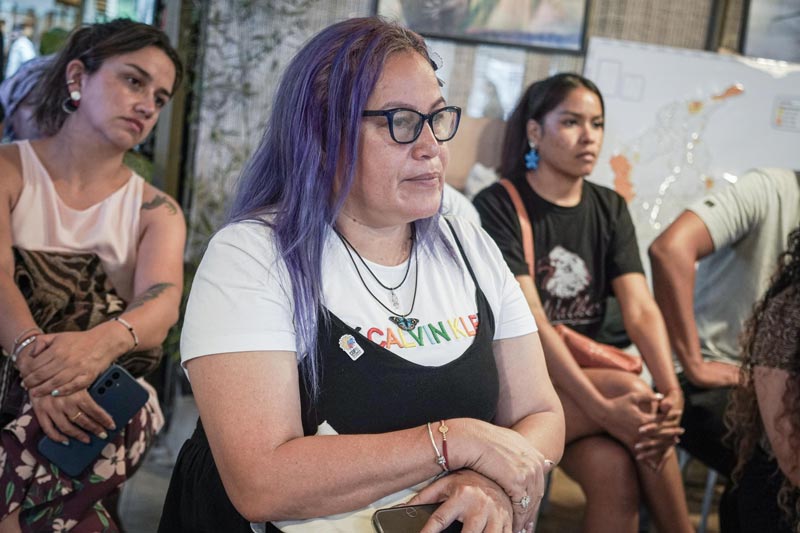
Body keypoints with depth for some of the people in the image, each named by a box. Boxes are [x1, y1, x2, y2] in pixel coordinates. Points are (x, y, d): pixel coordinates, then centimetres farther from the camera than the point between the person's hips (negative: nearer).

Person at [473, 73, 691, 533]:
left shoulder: (610, 209, 6)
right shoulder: (499, 206, -11)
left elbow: (641, 309, -6)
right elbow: (528, 321, -21)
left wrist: (672, 391, -26)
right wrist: (602, 408, -32)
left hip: (588, 374, 4)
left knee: (616, 472, -27)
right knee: (628, 389, -28)